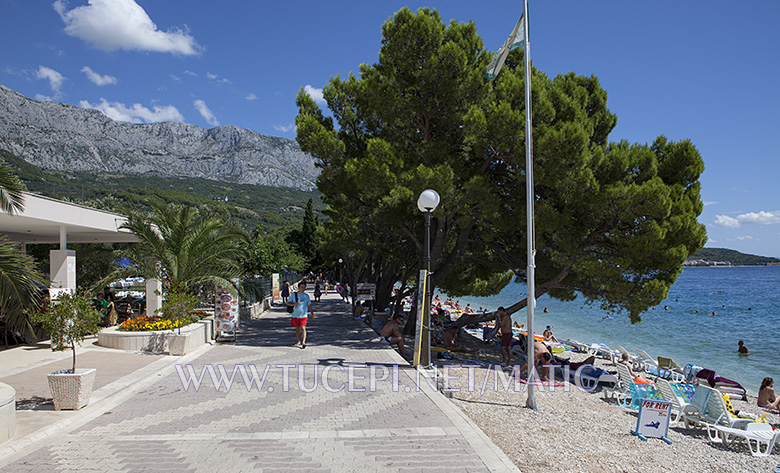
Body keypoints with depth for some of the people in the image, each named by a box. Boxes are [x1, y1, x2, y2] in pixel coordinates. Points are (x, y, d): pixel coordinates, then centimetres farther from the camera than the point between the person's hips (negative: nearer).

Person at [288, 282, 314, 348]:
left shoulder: (306, 296, 6)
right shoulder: (294, 295, 0)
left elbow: (309, 305, 15)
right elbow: (288, 303, 5)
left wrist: (312, 313, 14)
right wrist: (293, 304, -14)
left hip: (304, 315, -1)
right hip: (296, 315, 1)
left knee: (303, 328, -14)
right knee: (297, 329, 9)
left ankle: (303, 342, -18)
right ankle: (299, 342, 24)